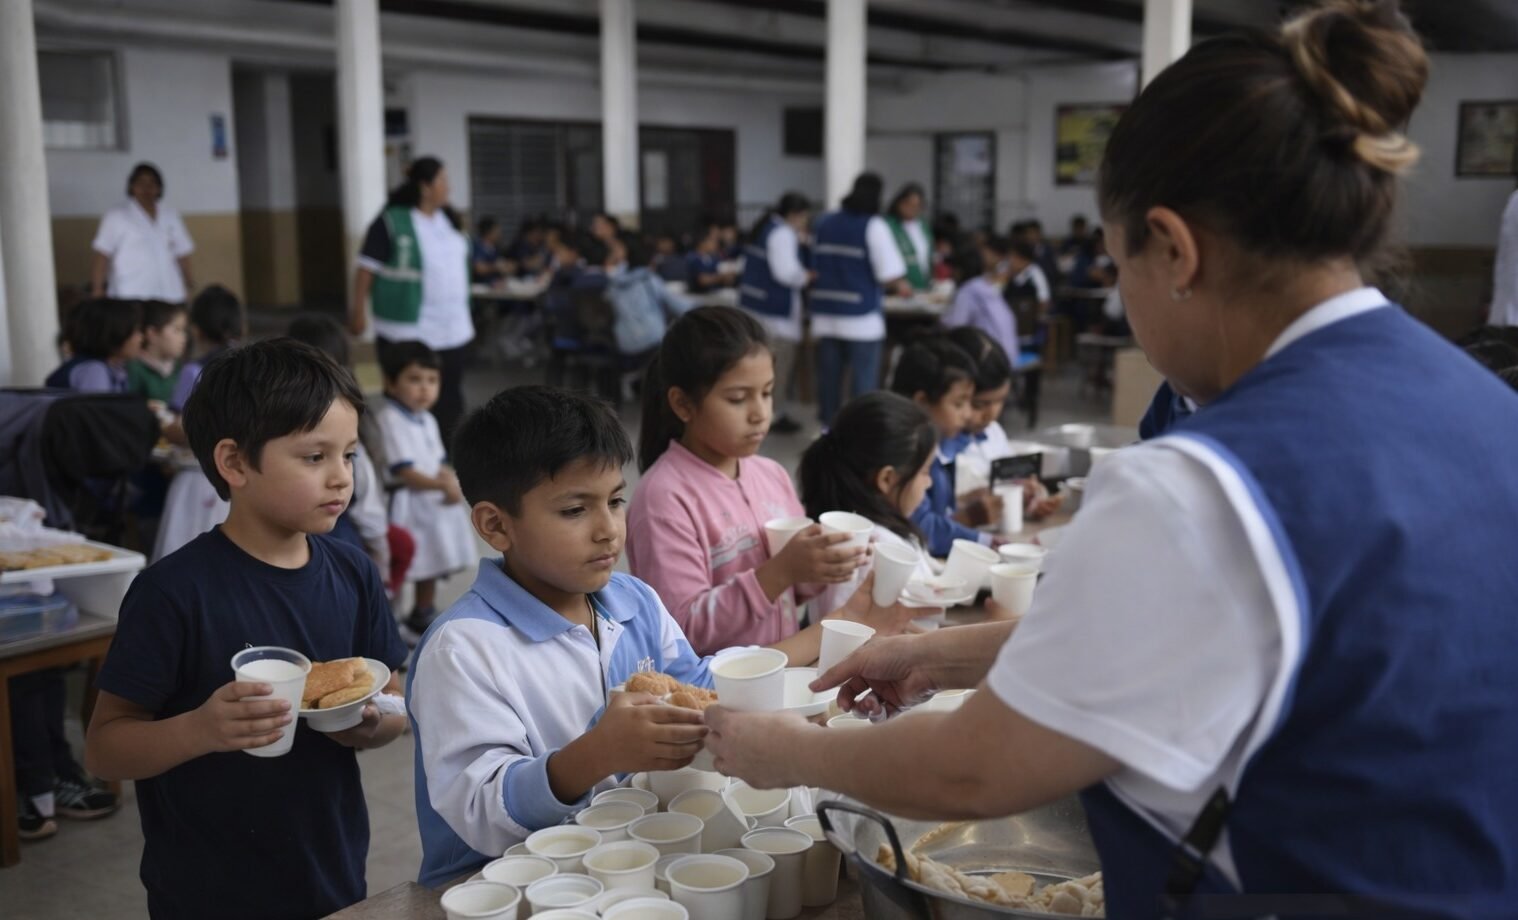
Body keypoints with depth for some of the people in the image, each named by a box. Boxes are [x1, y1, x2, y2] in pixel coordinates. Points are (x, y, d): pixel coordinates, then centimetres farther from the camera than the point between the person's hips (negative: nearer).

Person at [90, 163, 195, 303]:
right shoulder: (116, 216, 5)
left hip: (170, 295, 3)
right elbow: (101, 256, 0)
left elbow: (182, 254, 17)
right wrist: (97, 290, -7)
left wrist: (190, 285, 10)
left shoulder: (171, 216, 15)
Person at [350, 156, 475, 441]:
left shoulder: (449, 218, 11)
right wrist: (359, 309, -10)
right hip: (408, 333, -7)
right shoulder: (392, 221, -10)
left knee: (449, 403, 10)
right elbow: (366, 267, -8)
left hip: (453, 330, 7)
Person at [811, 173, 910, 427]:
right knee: (864, 383, 0)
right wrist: (900, 286, 7)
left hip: (825, 316, 5)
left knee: (828, 378, 11)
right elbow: (889, 273, -12)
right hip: (861, 317, -5)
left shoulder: (825, 223, 8)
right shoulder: (873, 226, -9)